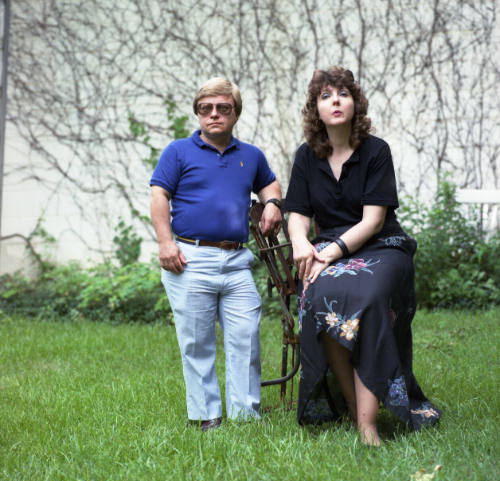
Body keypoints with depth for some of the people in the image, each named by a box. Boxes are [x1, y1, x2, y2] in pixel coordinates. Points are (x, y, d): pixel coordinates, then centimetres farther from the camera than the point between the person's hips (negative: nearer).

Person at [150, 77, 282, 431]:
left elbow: (268, 183, 35)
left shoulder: (250, 156, 18)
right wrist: (166, 242, -11)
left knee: (246, 339, -1)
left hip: (237, 262, 3)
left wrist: (273, 203, 12)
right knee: (197, 342, 0)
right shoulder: (179, 151, 6)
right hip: (191, 260, -3)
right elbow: (160, 196, 0)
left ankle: (246, 413, 7)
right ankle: (207, 416, 8)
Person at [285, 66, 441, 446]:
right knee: (321, 297, -33)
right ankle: (353, 409, -23)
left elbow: (372, 220, -9)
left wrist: (333, 251, -22)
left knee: (366, 299, -36)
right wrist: (301, 244, -16)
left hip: (380, 248, -2)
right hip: (329, 250, 3)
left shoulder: (376, 151, -1)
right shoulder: (308, 157, 10)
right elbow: (297, 217, 8)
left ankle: (368, 422, -38)